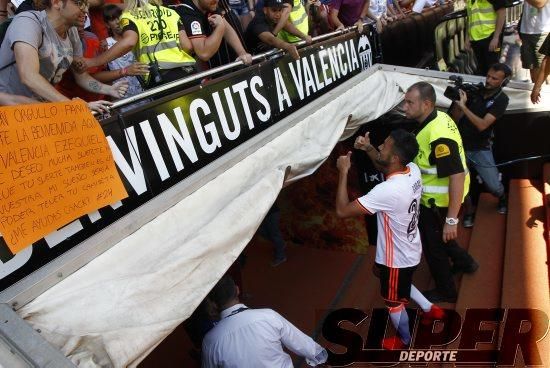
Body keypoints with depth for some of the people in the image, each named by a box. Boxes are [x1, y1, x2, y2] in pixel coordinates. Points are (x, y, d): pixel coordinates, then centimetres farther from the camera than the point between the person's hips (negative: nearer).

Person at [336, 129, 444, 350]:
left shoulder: (388, 191, -39)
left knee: (394, 303, 20)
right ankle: (430, 309, 47)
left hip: (397, 258, -8)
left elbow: (342, 210, -34)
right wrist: (368, 149, -8)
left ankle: (404, 340, 50)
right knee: (379, 272, 35)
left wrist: (343, 172, -25)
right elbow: (384, 166, 10)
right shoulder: (413, 170, -14)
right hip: (409, 249, 8)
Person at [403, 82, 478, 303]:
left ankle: (445, 291, 34)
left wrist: (451, 219, -30)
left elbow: (457, 177, -33)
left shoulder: (438, 136, -33)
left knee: (433, 246, 12)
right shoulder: (439, 118, -2)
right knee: (437, 236, 31)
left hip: (437, 203, -9)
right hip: (437, 197, 9)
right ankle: (464, 263, 53)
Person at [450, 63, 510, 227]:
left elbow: (482, 125, -24)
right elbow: (455, 120, -3)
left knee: (494, 187, 1)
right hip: (460, 147, 2)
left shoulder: (501, 99, -10)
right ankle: (469, 211, 24)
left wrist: (463, 106, -28)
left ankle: (502, 198, 38)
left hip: (481, 150, -2)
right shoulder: (475, 91, -3)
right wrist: (457, 101, -20)